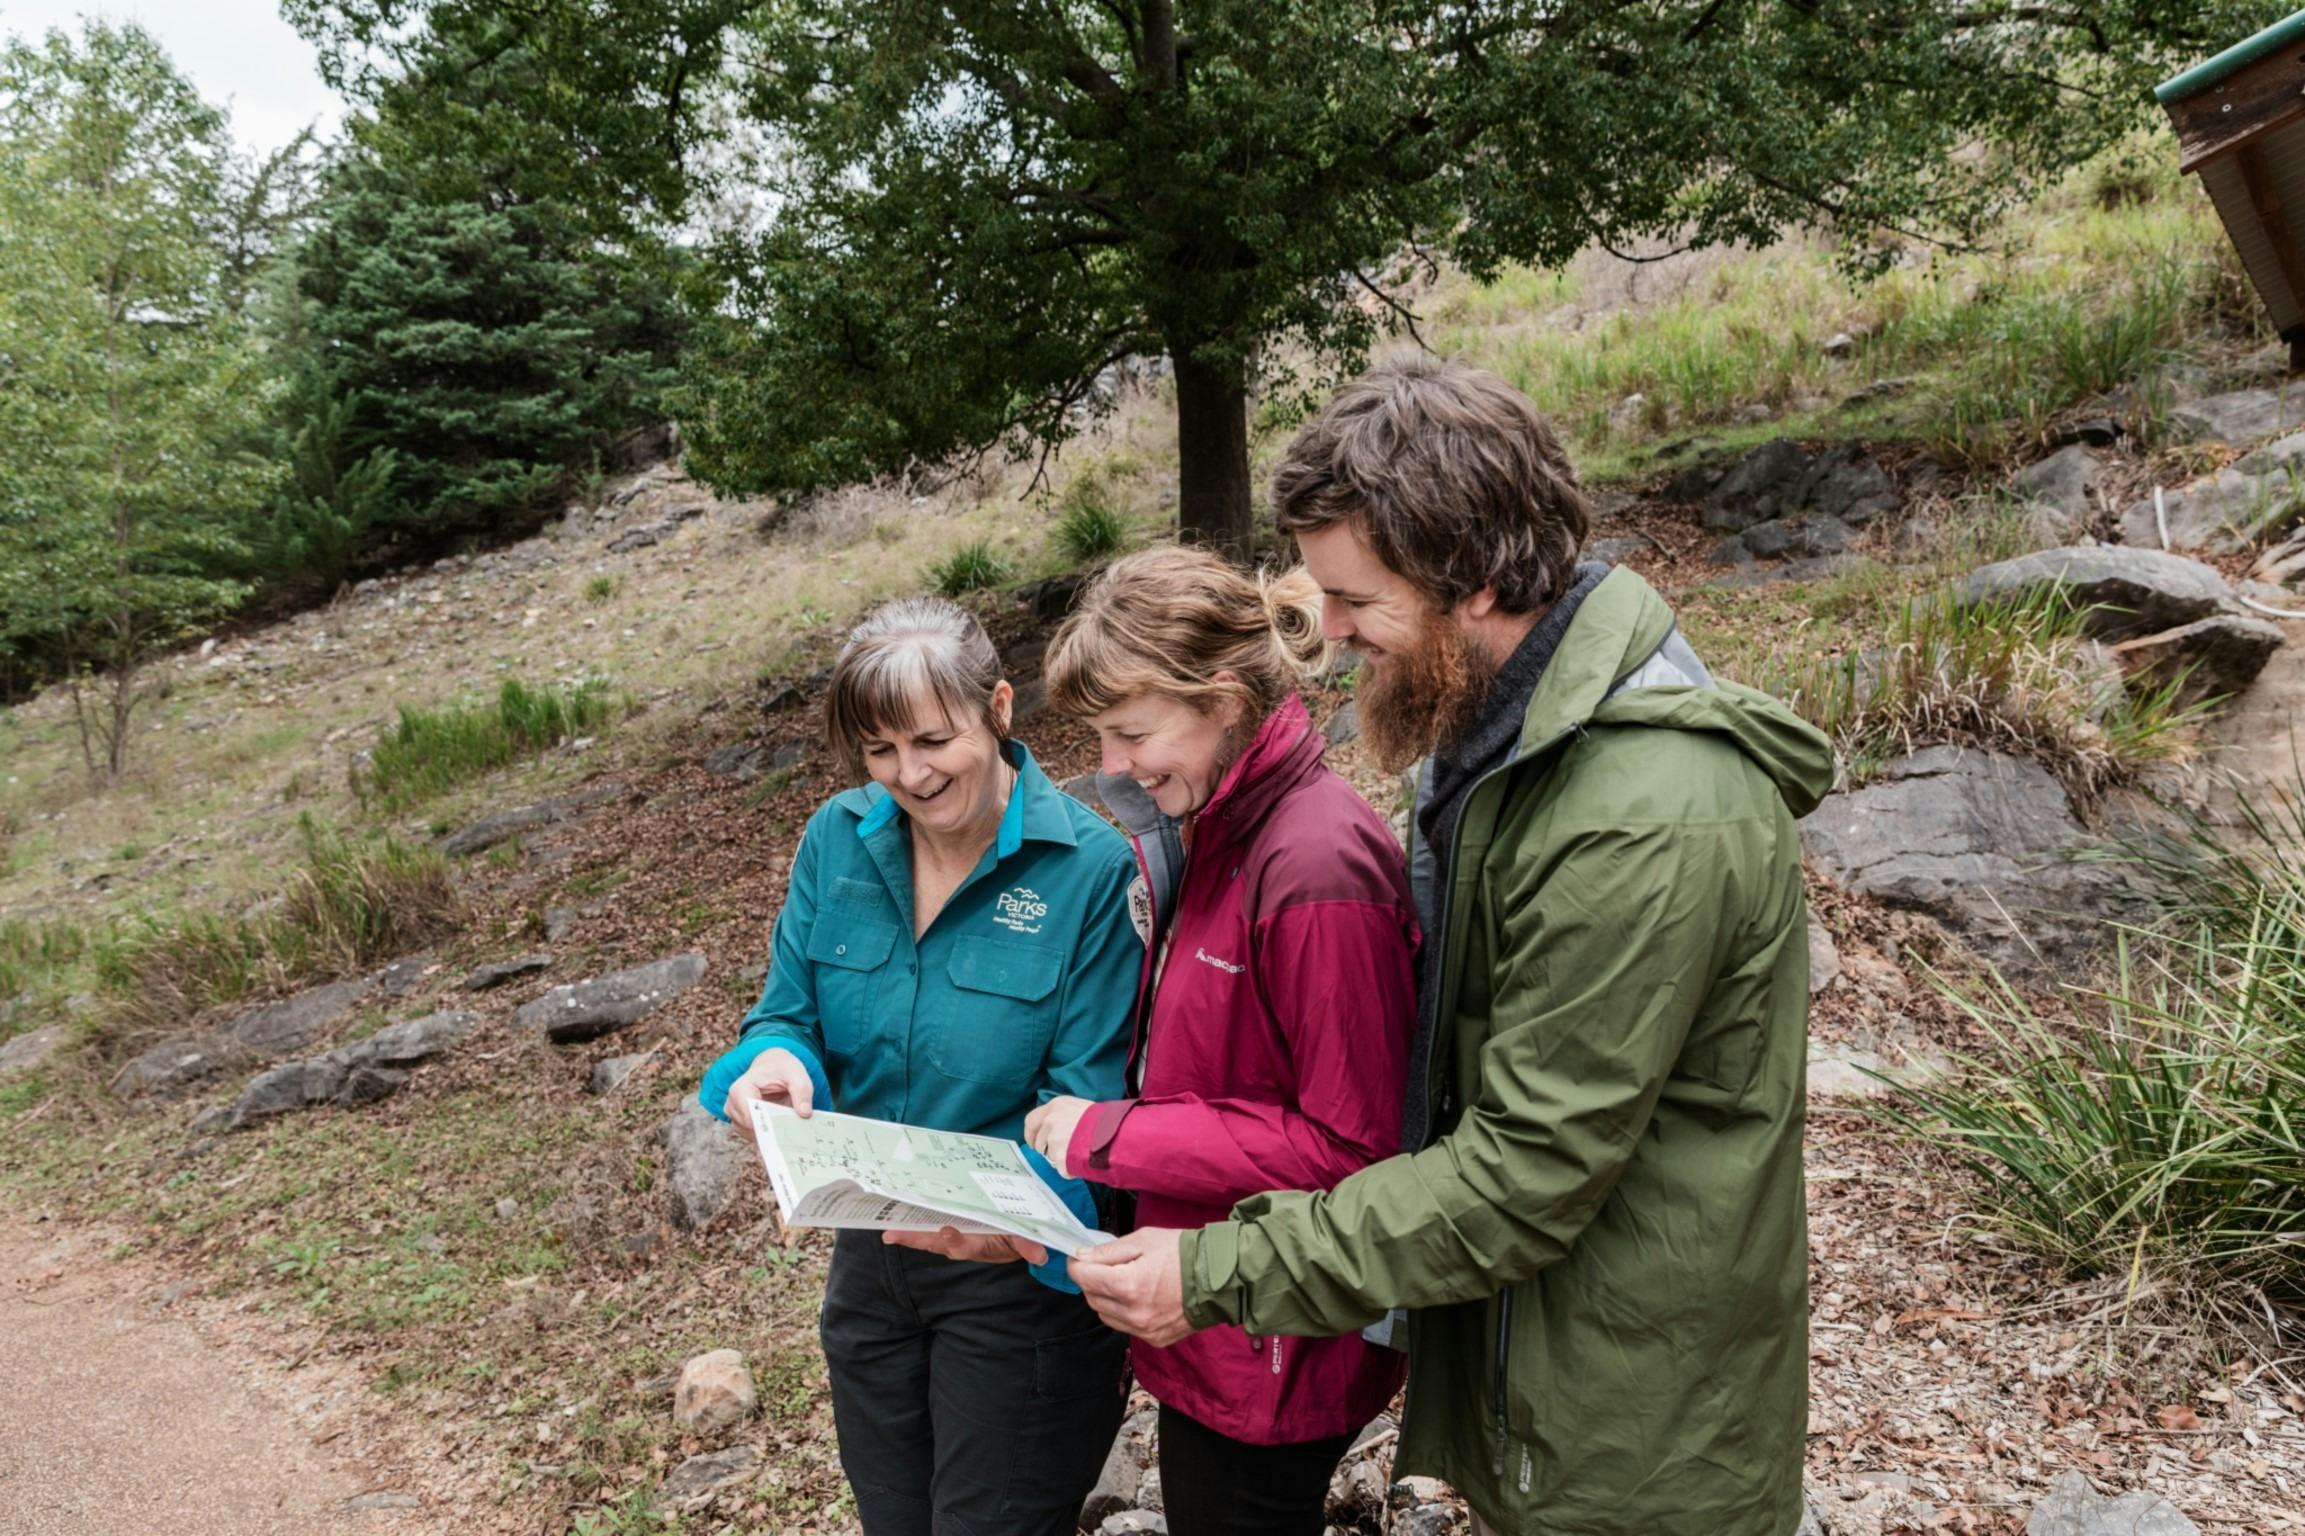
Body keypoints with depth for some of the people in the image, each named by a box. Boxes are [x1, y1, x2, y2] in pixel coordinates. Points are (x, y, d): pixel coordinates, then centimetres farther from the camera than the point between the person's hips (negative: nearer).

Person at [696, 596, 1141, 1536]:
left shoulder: (1093, 868, -19)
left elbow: (1087, 1099, -18)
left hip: (1019, 1273, -5)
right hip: (872, 1255, 5)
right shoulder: (839, 839, -5)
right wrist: (774, 1062, -23)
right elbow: (790, 1014, 1)